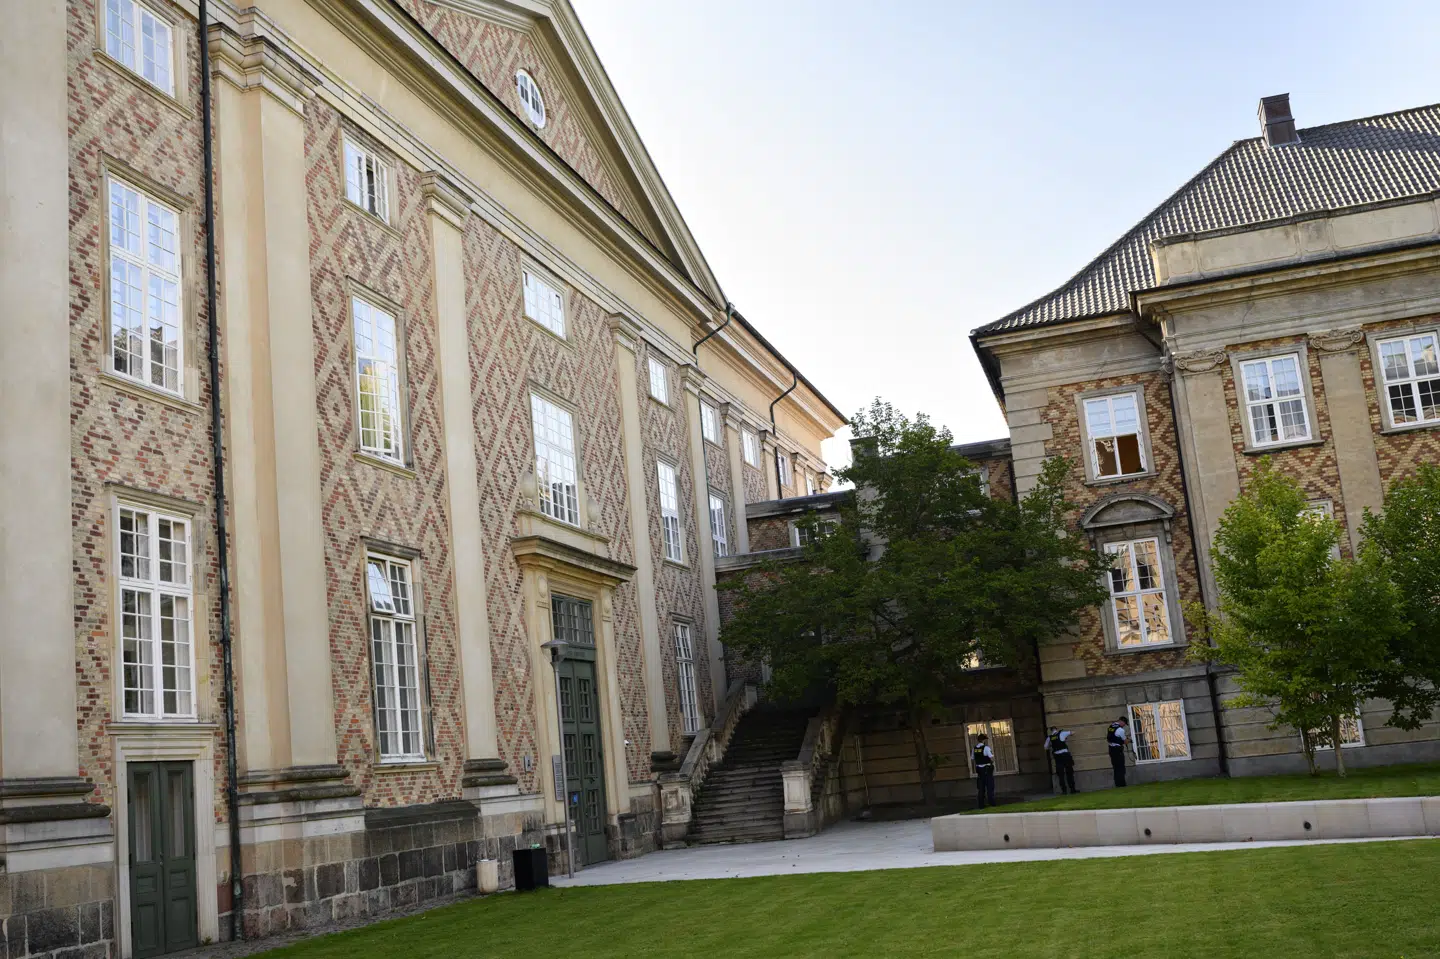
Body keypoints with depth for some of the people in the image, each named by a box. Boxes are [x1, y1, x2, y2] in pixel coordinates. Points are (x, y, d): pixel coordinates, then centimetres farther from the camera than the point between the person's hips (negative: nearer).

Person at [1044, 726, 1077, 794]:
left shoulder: (1049, 737, 6)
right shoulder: (1061, 733, 2)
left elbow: (1046, 747, 11)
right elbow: (1070, 732, 16)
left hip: (1057, 756, 1)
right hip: (1065, 754, -1)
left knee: (1061, 774, 6)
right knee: (1069, 773, 8)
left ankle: (1064, 790, 2)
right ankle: (1072, 789, 9)